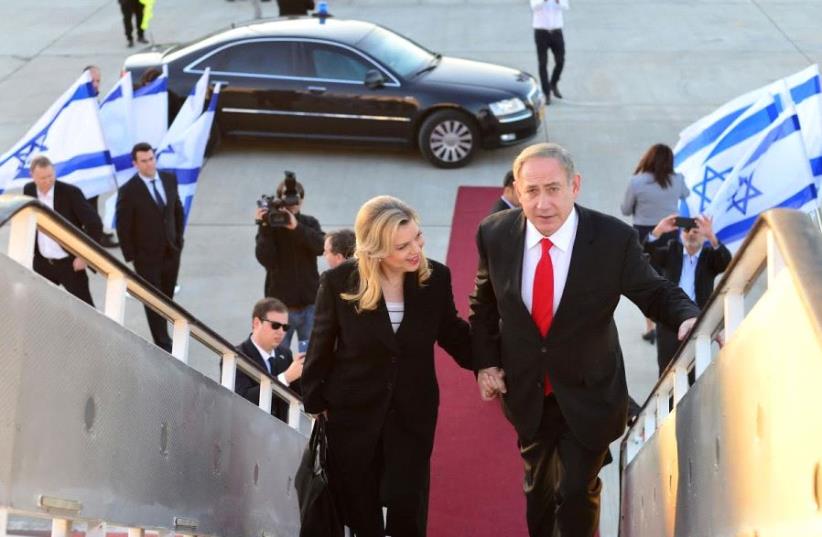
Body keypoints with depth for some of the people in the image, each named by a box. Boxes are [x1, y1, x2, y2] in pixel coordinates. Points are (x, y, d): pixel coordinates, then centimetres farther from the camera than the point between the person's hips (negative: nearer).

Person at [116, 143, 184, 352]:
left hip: (171, 252, 5)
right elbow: (123, 228, -10)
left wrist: (179, 239, 11)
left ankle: (162, 339, 32)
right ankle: (164, 345, 7)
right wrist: (131, 257, -8)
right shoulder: (128, 191, -17)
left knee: (167, 300, 16)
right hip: (147, 258, -5)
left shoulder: (169, 179, -1)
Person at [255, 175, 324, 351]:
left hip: (309, 304, 2)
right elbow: (265, 259, -14)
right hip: (280, 305, -2)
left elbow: (321, 246, -15)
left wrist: (296, 227, -26)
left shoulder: (310, 223, 5)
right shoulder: (269, 225, -1)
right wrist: (264, 228, -22)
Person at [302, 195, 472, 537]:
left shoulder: (436, 278, -9)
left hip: (413, 415, 1)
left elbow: (452, 334, 6)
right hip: (352, 414, -1)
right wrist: (315, 405, 3)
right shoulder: (339, 282, -14)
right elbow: (321, 349, -2)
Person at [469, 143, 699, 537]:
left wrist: (688, 317, -30)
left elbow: (655, 293, -10)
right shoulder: (495, 234, -15)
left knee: (578, 493, 6)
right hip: (525, 390, 3)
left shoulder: (614, 239, -23)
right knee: (537, 483, 25)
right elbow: (484, 305, 3)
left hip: (588, 395, -3)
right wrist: (485, 363, -4)